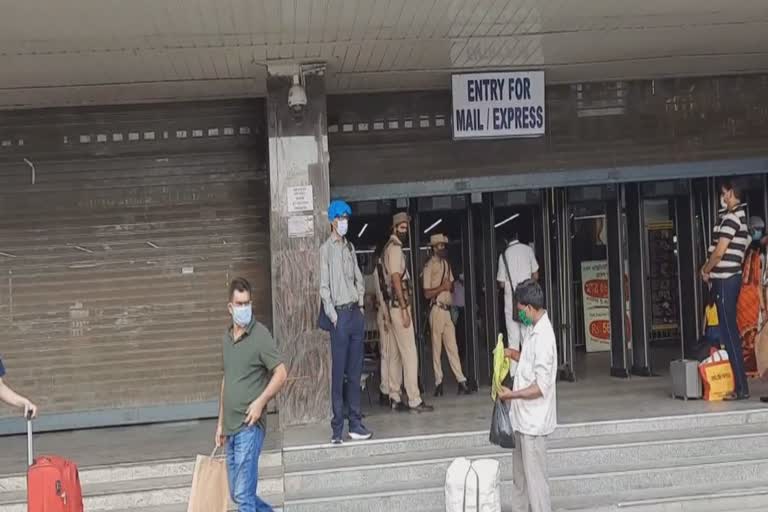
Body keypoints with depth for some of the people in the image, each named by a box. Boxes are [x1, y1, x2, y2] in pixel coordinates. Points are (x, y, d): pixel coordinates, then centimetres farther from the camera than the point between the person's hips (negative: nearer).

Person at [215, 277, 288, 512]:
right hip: (231, 427, 8)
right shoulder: (227, 337, 12)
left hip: (250, 425, -7)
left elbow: (281, 374, -11)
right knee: (236, 493, 16)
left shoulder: (260, 335, -10)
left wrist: (260, 402, -20)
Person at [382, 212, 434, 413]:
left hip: (395, 305, 10)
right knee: (409, 353, -9)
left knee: (396, 353, 11)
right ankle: (414, 400, -9)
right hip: (399, 305, -10)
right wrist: (404, 309, -20)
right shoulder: (395, 248, -12)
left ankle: (395, 398, 15)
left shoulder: (392, 247, 18)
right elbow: (396, 279, -18)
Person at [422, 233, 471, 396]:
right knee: (437, 346, 0)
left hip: (448, 309, 6)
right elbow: (427, 293, -10)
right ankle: (438, 382, 6)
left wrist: (450, 286, 2)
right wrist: (442, 287, -18)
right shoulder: (429, 266, -8)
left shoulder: (446, 264, 15)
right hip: (437, 309, -6)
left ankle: (461, 381, 1)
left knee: (452, 345, 4)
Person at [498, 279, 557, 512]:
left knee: (535, 477, 0)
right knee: (519, 473, 20)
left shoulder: (543, 336, -23)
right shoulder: (534, 330, 7)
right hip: (523, 417, 10)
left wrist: (512, 394, -20)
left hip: (534, 420, -10)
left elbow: (541, 386, -25)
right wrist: (515, 355, 8)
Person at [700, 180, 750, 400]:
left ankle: (741, 388, -6)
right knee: (730, 332, 12)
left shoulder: (731, 217, -14)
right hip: (730, 278, 10)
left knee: (729, 333, -8)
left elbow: (719, 252, -16)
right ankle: (740, 385, 16)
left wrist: (705, 270, 0)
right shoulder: (740, 215, 17)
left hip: (724, 280, -10)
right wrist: (709, 268, 9)